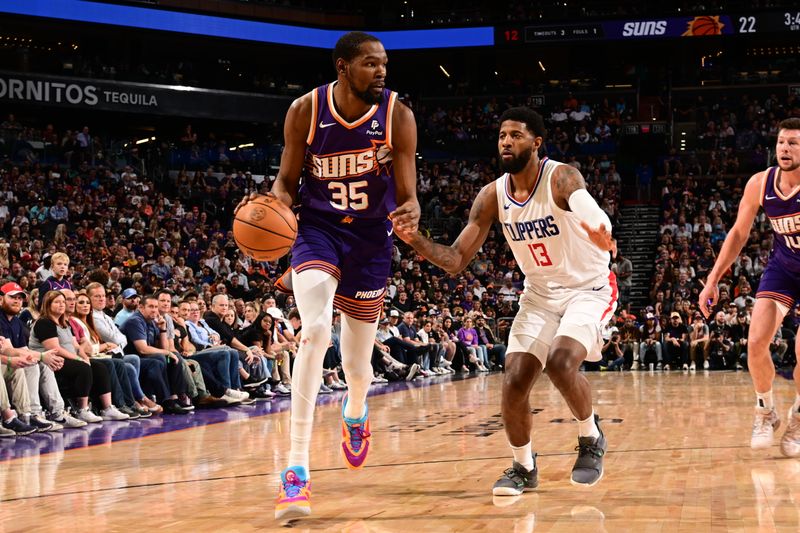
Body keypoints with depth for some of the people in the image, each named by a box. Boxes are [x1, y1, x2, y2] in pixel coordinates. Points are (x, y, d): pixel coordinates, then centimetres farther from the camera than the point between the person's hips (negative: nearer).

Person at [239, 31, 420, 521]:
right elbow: (288, 178, 0)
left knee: (357, 364, 10)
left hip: (371, 240, 1)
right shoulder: (306, 111, -12)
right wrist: (275, 204, -23)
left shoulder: (398, 116, -13)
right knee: (316, 331, -27)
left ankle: (356, 412, 51)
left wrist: (410, 213, -35)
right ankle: (298, 466, -25)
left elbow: (406, 195, -11)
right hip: (319, 229, -1)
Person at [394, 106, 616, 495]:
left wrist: (601, 238, -69)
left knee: (561, 361, -29)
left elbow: (591, 212, -44)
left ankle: (591, 439, -2)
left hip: (589, 289, -5)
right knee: (514, 380, -9)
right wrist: (415, 239, -26)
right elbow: (456, 260, -6)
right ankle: (523, 467, 14)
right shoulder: (493, 196, -7)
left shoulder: (561, 178, -22)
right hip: (539, 295, 5)